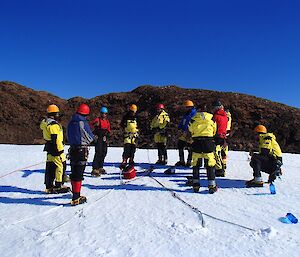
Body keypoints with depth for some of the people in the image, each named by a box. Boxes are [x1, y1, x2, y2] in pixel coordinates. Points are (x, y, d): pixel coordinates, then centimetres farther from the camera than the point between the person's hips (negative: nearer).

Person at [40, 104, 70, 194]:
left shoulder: (45, 122, 14)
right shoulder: (53, 125, -18)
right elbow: (55, 139, -22)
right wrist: (58, 150, -20)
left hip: (49, 149, 10)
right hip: (56, 149, -10)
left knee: (50, 167, 13)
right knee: (61, 166, -2)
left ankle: (49, 187, 21)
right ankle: (59, 186, 5)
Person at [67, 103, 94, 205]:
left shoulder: (71, 123, 7)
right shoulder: (83, 123, -15)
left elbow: (69, 137, 16)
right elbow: (90, 138, -7)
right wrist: (92, 137, 12)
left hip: (72, 150, 7)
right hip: (82, 151, -7)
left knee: (74, 173, 17)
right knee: (78, 175, -3)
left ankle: (75, 193, 32)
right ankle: (76, 198, 0)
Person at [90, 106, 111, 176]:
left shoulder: (107, 121, 17)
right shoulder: (97, 120, -3)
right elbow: (91, 127, -8)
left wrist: (107, 137, 8)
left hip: (104, 139, 7)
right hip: (98, 138, -7)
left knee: (104, 153, 10)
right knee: (98, 153, -13)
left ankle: (100, 167, 23)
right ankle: (95, 169, -12)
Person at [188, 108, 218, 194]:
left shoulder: (193, 120, 9)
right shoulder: (211, 119, 10)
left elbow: (191, 131, 13)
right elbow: (215, 131, 17)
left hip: (196, 142, 0)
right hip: (208, 141, 0)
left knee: (195, 164, 10)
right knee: (210, 164, 5)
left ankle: (196, 184, 11)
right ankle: (211, 185, 2)